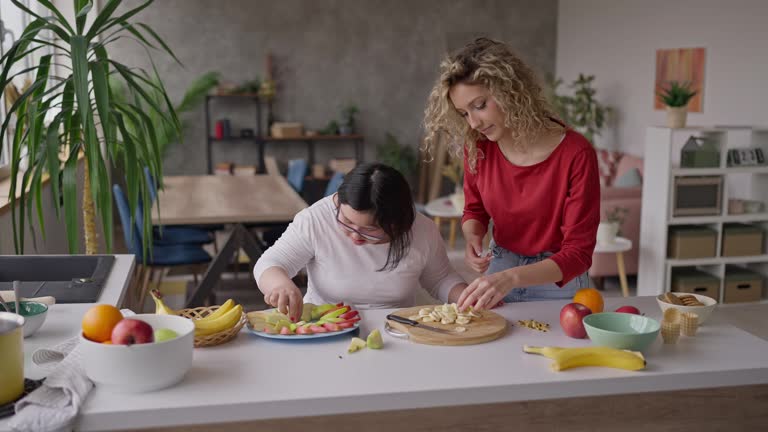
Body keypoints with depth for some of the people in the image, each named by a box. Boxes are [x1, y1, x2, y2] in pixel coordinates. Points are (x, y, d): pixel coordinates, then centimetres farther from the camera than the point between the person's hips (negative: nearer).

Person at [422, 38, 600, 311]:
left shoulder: (575, 154, -24)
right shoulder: (477, 147, -12)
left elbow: (578, 253, -24)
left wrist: (510, 278, -39)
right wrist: (472, 237, -18)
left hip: (557, 279, -3)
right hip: (498, 270, 3)